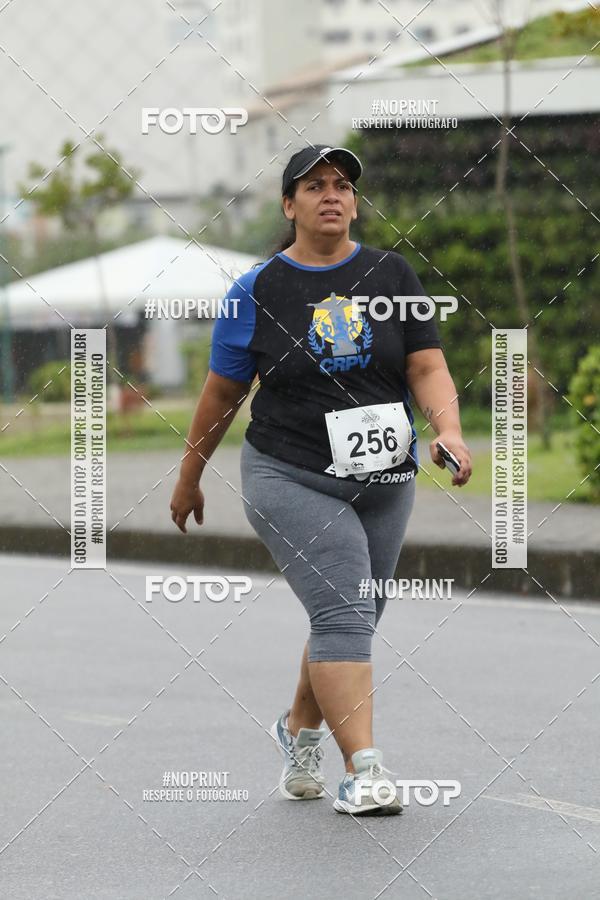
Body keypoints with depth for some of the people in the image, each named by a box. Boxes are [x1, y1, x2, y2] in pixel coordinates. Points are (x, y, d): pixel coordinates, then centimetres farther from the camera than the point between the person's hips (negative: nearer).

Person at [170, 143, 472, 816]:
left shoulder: (392, 275, 5)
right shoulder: (258, 291, -1)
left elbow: (427, 367, 0)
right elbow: (222, 392, 8)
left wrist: (449, 430, -19)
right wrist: (189, 476, 14)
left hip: (382, 480, 4)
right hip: (291, 480, -4)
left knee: (352, 622, 12)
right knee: (342, 613, -18)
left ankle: (299, 731, 38)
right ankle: (363, 773, -21)